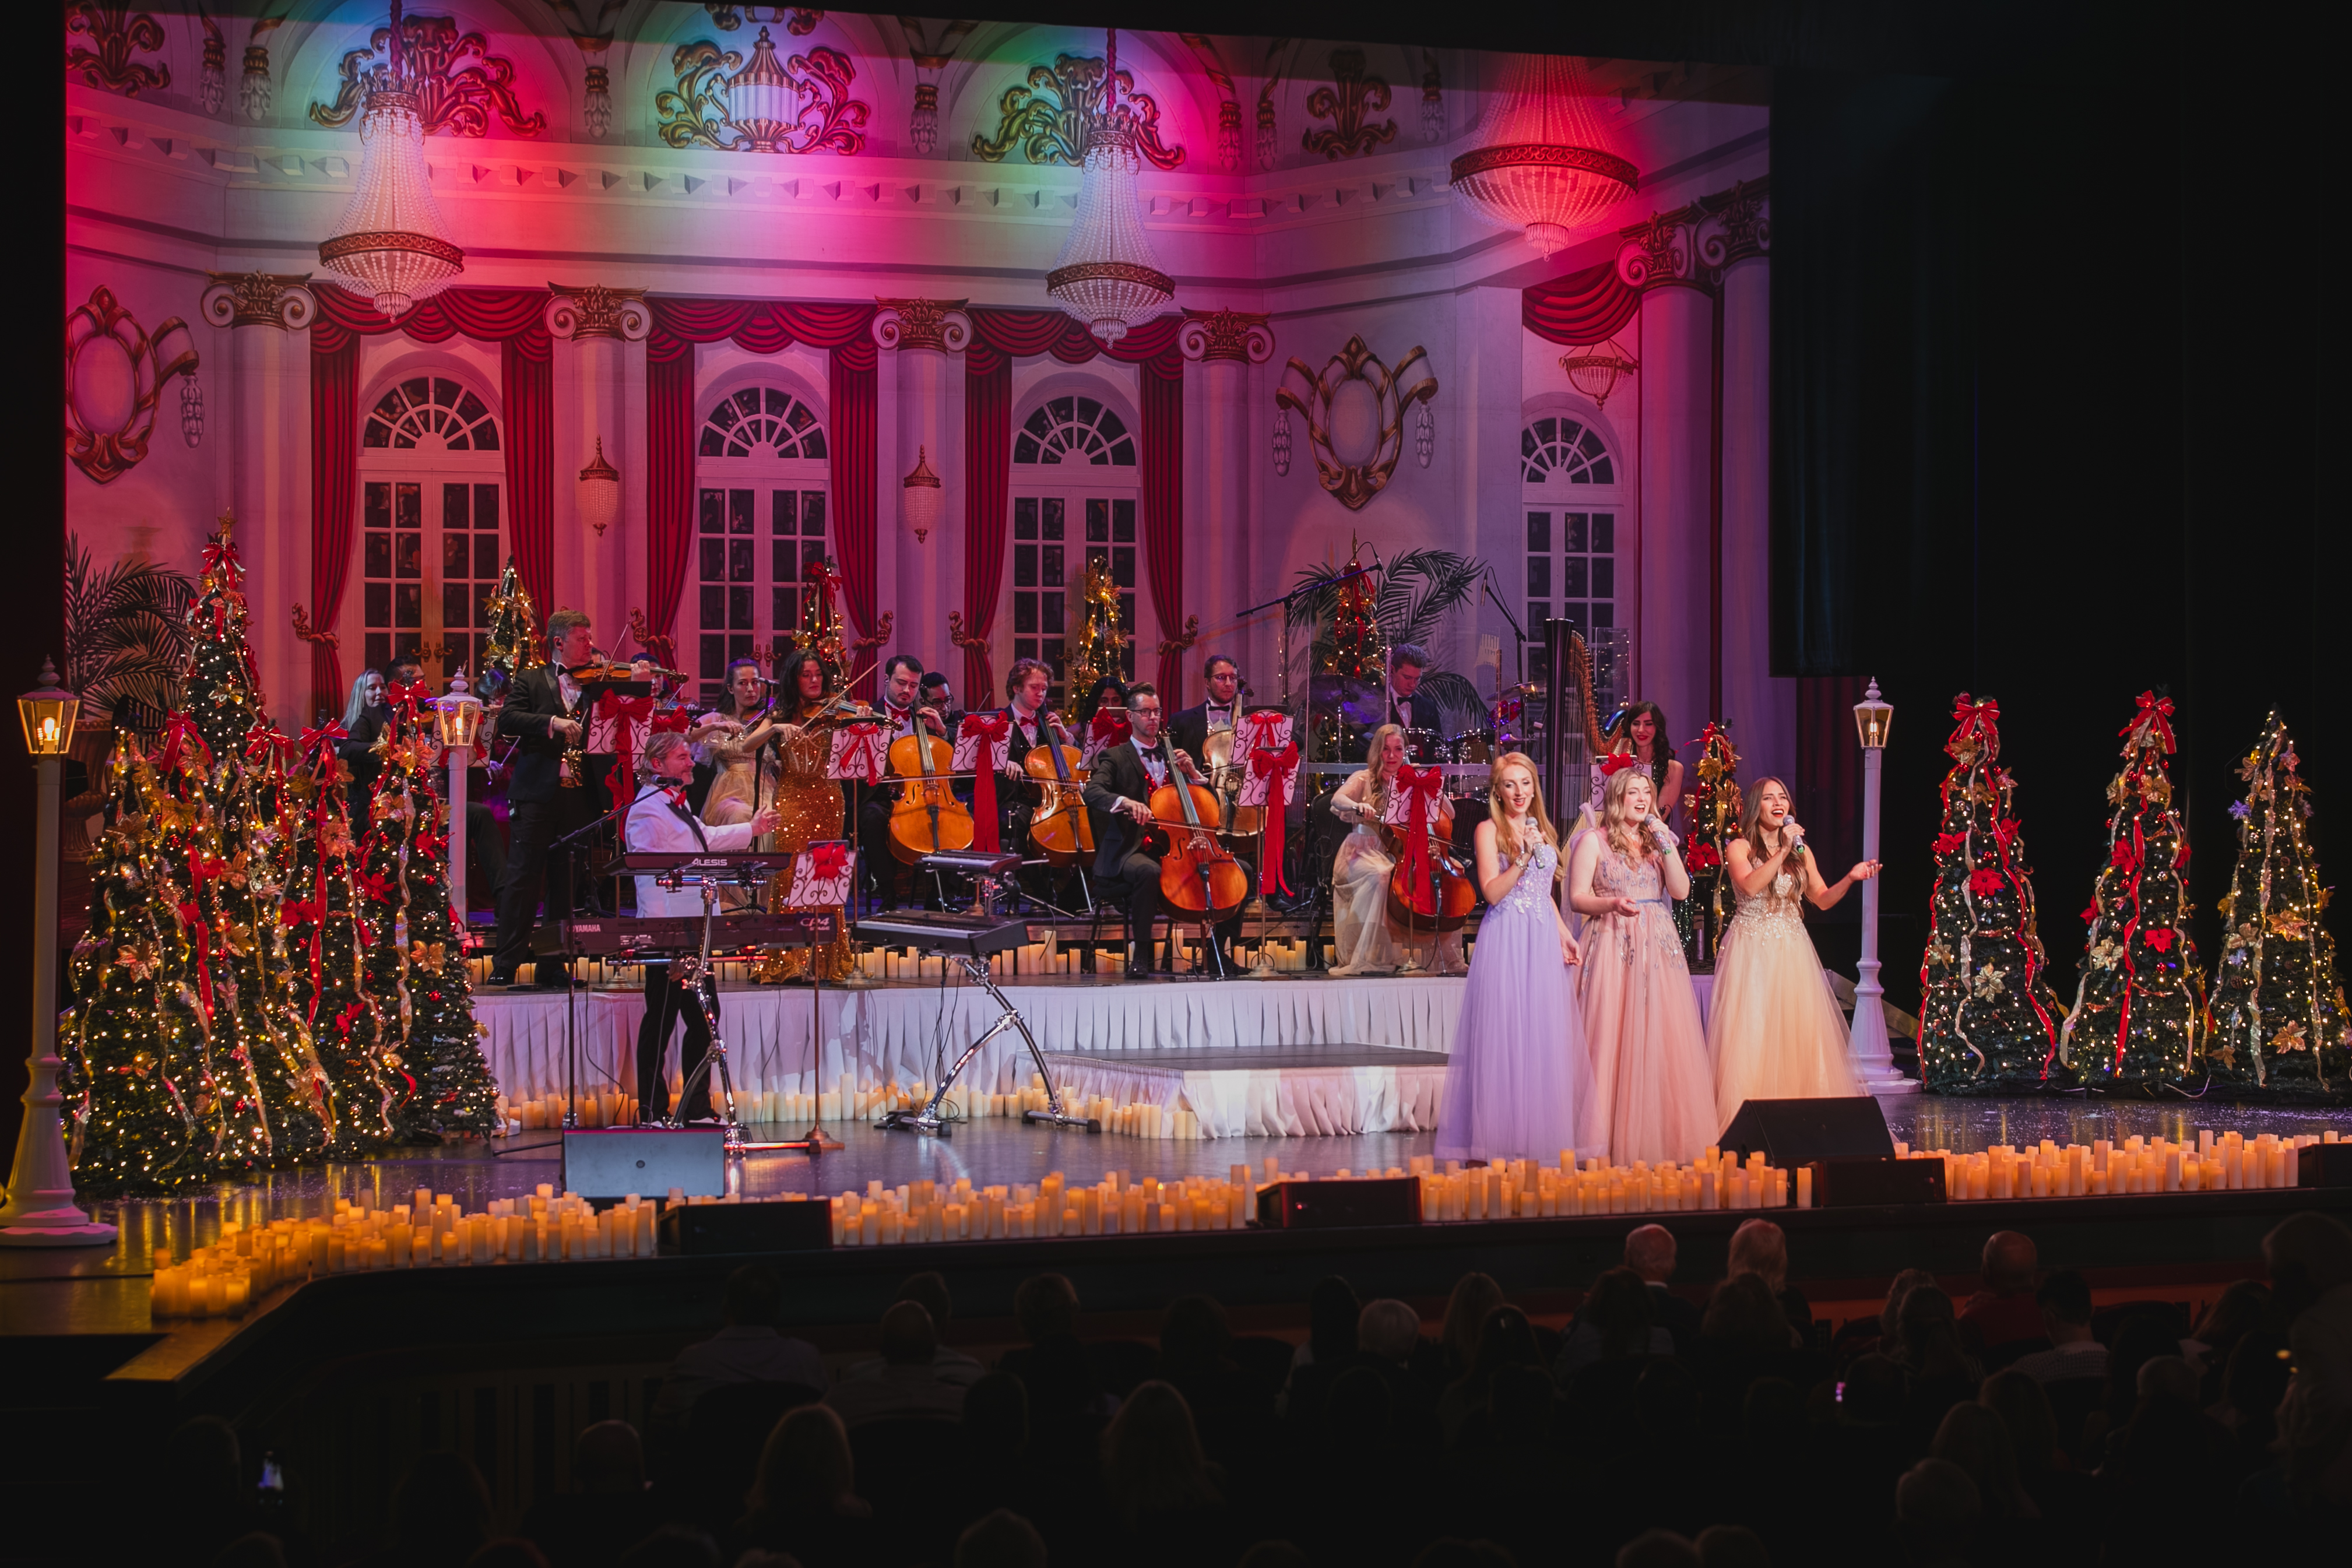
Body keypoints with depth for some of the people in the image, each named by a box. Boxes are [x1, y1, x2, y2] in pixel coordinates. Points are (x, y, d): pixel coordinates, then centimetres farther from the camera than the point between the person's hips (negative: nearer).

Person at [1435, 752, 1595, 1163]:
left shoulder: (1542, 830, 16)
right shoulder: (1489, 830, -3)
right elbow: (1492, 892, -13)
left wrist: (1565, 934, 15)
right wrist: (1523, 857, -22)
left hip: (1544, 941, 6)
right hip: (1506, 941, -6)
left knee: (1547, 1039, 5)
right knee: (1505, 1039, -6)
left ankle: (1543, 1136, 11)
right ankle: (1502, 1138, -1)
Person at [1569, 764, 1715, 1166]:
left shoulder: (1656, 841, 17)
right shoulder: (1594, 842, 5)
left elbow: (1681, 891, 6)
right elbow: (1578, 897, -3)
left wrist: (1667, 846, -3)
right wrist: (1613, 904, -20)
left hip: (1658, 948, 4)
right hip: (1613, 946, -4)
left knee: (1662, 1038, -1)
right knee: (1614, 1038, -8)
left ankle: (1661, 1136, 3)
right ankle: (1615, 1137, -5)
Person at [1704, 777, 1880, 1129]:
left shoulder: (1801, 851, 13)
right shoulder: (1740, 848, -1)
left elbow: (1823, 900, 10)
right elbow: (1750, 886, -19)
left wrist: (1850, 878, -6)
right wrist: (1782, 852, -21)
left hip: (1793, 953, 4)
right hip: (1752, 951, -4)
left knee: (1800, 1034, -2)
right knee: (1751, 1035, -9)